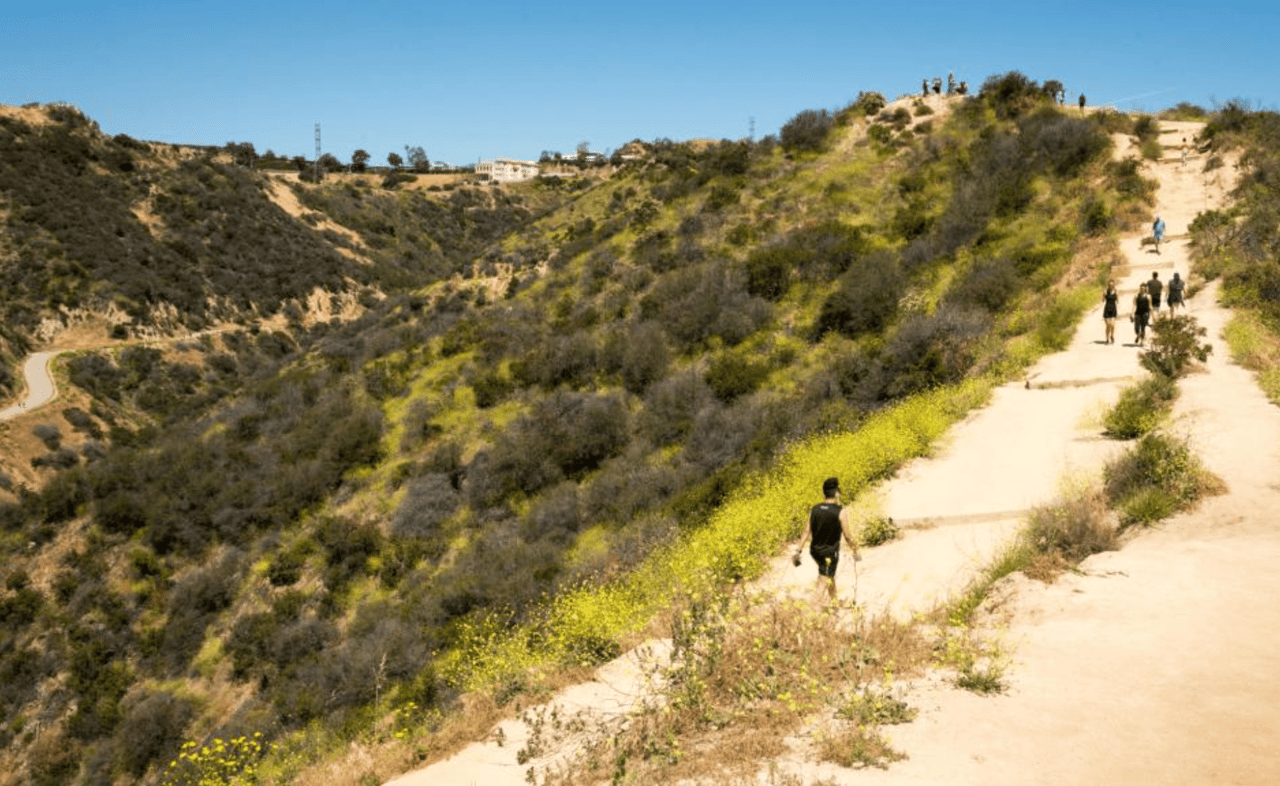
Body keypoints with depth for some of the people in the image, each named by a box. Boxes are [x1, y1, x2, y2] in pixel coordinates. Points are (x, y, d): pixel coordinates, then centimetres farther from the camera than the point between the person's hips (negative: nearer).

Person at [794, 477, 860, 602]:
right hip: (830, 553, -6)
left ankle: (833, 601, 44)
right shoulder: (841, 511, -16)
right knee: (823, 582, -1)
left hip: (815, 550, 6)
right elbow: (847, 536, -12)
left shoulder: (814, 509, -2)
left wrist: (798, 550, 5)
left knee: (831, 577, 28)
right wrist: (855, 551, 1)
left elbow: (807, 532, -1)